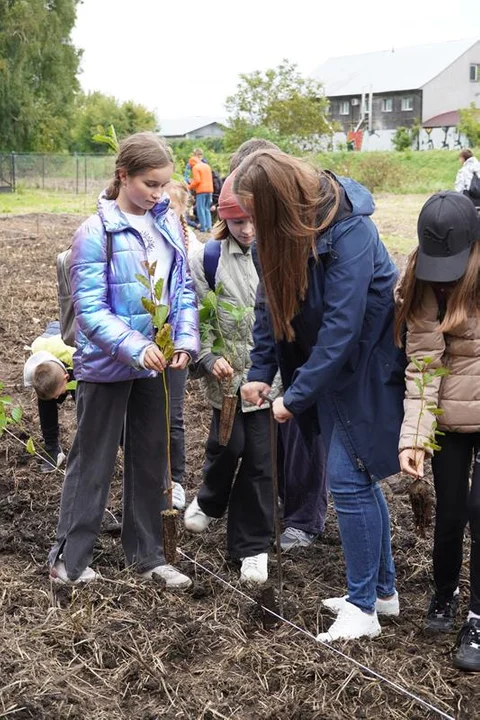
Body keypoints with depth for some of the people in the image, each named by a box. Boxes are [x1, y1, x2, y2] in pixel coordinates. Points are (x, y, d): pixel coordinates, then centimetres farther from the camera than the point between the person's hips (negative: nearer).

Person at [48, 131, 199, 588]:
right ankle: (68, 558, 22)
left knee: (151, 460, 15)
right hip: (107, 366, -5)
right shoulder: (95, 233, -16)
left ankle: (146, 554, 30)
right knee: (92, 463, 6)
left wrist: (185, 341, -11)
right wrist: (134, 348, -31)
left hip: (156, 364, 5)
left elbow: (183, 288, 3)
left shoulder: (168, 223, 0)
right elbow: (90, 308, -19)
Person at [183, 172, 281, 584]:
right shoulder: (210, 258, -4)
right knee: (227, 446, 10)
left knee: (260, 458, 3)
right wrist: (209, 358, -14)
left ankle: (252, 545, 17)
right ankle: (210, 502, 44)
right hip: (228, 374, 0)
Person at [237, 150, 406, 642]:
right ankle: (383, 589, 29)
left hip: (367, 365, -8)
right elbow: (272, 302, 4)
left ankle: (363, 607, 7)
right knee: (358, 476, 14)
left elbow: (342, 326, -29)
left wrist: (295, 397, -25)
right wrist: (261, 370, -4)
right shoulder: (280, 231, -3)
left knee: (348, 477, -7)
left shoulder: (347, 232, -27)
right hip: (329, 363, 8)